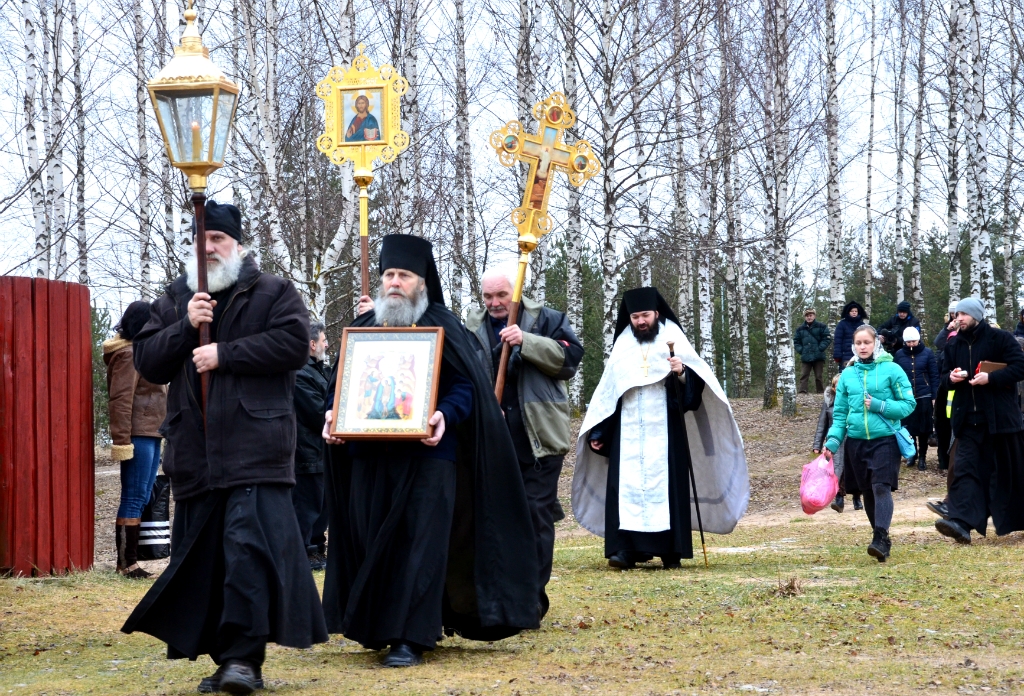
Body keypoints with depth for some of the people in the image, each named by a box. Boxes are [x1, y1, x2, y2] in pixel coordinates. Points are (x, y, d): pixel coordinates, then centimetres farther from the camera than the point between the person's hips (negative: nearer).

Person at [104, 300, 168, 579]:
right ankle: (127, 562, -9)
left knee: (142, 498, 11)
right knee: (134, 499, -9)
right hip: (138, 435, -10)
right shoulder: (129, 355, -10)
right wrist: (121, 441, -21)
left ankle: (127, 560, 14)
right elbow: (120, 399, -16)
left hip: (151, 434, 10)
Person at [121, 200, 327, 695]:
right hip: (194, 453, 5)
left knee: (250, 547, -14)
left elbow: (293, 344, -10)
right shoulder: (173, 301, 19)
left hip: (255, 448, -5)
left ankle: (245, 656, -12)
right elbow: (147, 362, 10)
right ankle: (224, 656, 13)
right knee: (203, 556, 5)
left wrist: (225, 353, -11)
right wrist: (185, 328, -6)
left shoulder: (273, 294, 6)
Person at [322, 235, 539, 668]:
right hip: (369, 454, 4)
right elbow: (340, 384, 17)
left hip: (427, 453, -4)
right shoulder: (363, 328, 14)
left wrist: (445, 415, -24)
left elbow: (465, 385, -6)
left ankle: (412, 637, -7)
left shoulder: (442, 327, 1)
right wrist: (333, 416, -3)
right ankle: (378, 627, 19)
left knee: (420, 543, -8)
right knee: (373, 543, 6)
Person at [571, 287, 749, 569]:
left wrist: (682, 372, -27)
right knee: (626, 487, -6)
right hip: (628, 432, 2)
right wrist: (597, 432, 11)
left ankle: (671, 550, 0)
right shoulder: (622, 345, 12)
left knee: (668, 484, -4)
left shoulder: (672, 339, 4)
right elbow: (607, 391, 14)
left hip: (664, 431, -2)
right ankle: (626, 549, -9)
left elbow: (696, 382, -5)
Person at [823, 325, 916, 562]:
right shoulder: (847, 375, 9)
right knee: (868, 491, 7)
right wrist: (833, 440, -2)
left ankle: (880, 539, -27)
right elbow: (840, 413, 11)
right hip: (856, 442, 4)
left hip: (885, 439, -4)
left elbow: (909, 404, -2)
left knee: (881, 487, -18)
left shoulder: (891, 369, -2)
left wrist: (879, 406, -13)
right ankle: (881, 539, 18)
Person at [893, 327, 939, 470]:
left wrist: (934, 396, -4)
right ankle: (912, 454, 24)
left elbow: (934, 376, 0)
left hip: (924, 396, -1)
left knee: (924, 427, 4)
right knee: (908, 427, 6)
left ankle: (922, 457, 16)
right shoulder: (899, 354, 2)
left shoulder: (927, 352, -2)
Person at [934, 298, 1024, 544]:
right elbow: (944, 378, 20)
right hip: (969, 419, 4)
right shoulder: (954, 346, 13)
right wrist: (951, 378, -4)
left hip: (1000, 417, -4)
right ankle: (961, 522, -22)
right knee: (964, 467, -10)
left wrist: (991, 378, -21)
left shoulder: (1000, 338, -4)